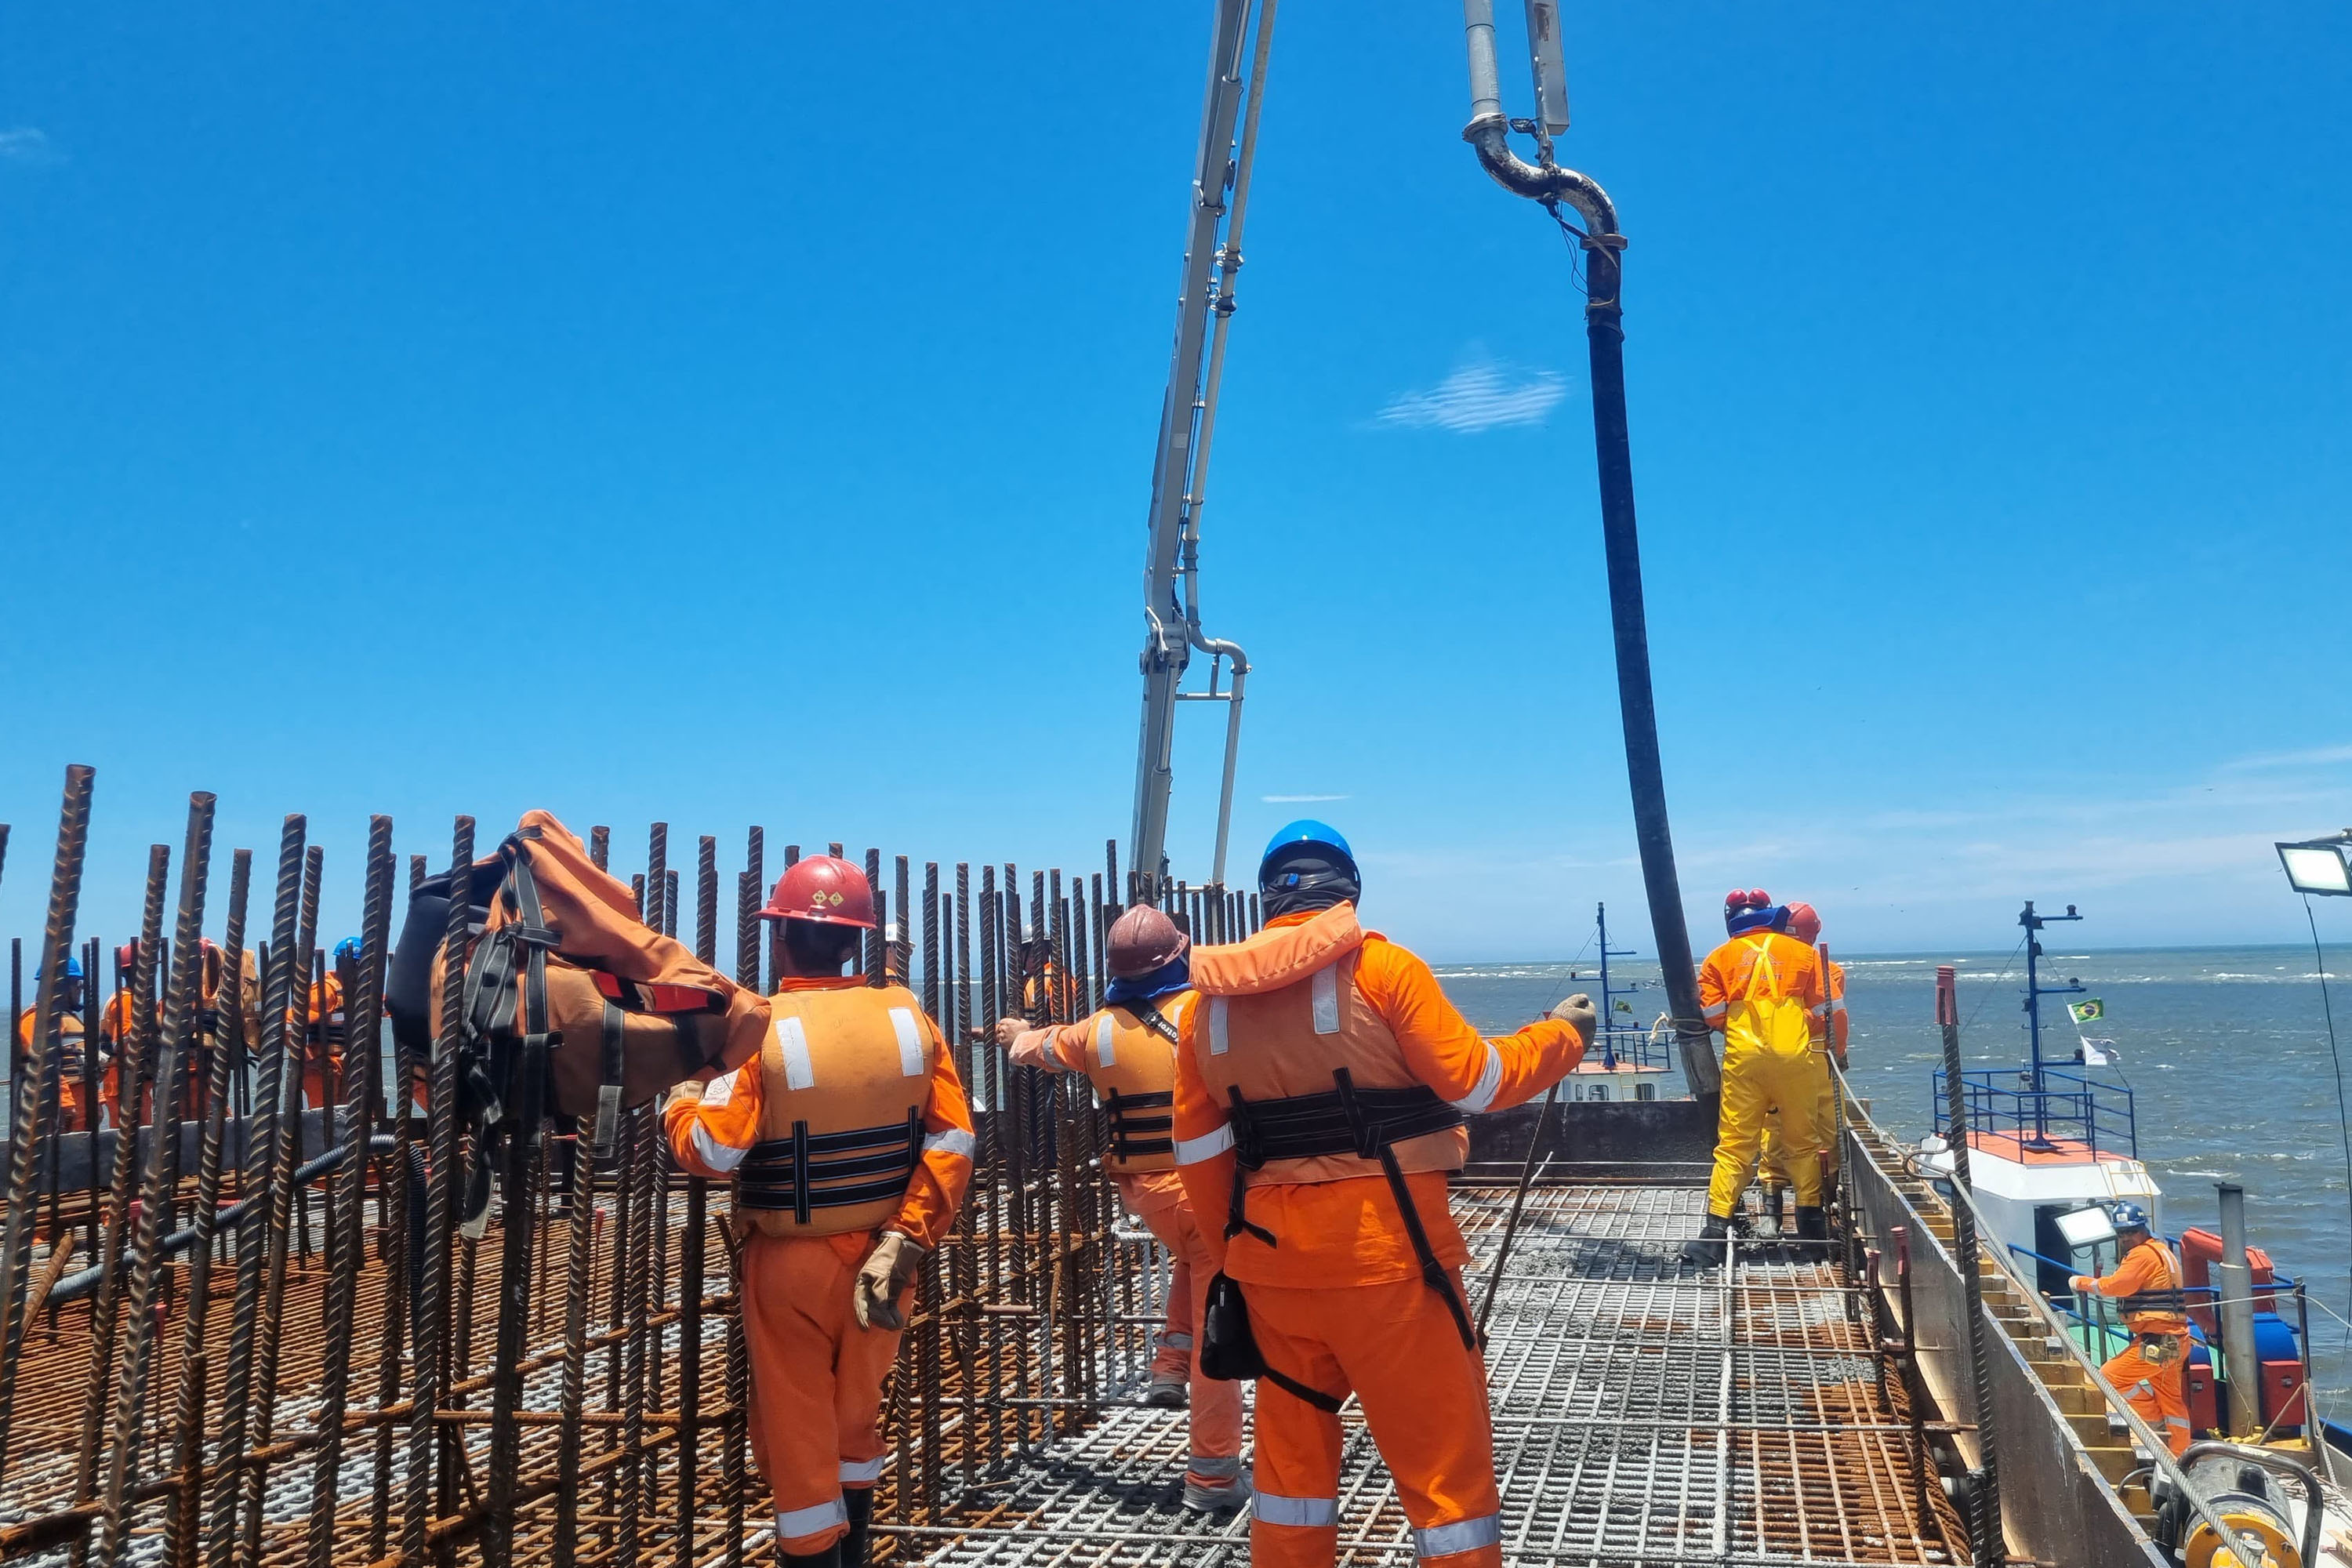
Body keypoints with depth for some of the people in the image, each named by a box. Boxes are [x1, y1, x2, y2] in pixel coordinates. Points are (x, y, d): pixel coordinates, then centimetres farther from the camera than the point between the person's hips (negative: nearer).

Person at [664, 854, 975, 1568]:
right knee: (857, 1414, 24)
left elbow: (712, 1153, -18)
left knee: (797, 1431, 12)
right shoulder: (909, 1016, -4)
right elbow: (951, 1142, -7)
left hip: (792, 1262, -4)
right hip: (879, 1253, 5)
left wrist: (680, 1101, 1)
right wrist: (904, 1239, -6)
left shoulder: (760, 1028, -17)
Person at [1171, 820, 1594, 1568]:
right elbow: (1476, 1082, -7)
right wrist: (1562, 1033, 9)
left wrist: (1230, 1252, 19)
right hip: (1383, 1250, -5)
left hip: (1272, 1254, 5)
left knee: (1291, 1445, 18)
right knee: (1445, 1458, 6)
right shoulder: (1379, 967, -7)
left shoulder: (1210, 996, 6)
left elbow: (1199, 1151, 8)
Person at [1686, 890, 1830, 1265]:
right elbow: (1821, 1009, 9)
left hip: (1743, 1057, 0)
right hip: (1795, 1055, 1)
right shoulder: (1802, 952, 10)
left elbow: (1713, 1016, 3)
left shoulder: (1720, 958, 8)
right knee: (1801, 1141, 14)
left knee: (1734, 1143, 1)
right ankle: (1811, 1221, 21)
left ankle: (1716, 1229, -6)